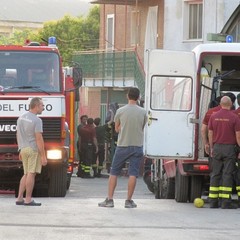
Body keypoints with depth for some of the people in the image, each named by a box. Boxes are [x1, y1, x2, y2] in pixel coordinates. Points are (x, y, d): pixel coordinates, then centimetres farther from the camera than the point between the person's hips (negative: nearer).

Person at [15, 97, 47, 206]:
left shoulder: (21, 118, 10)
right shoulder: (37, 120, -14)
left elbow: (18, 135, 15)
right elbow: (39, 139, -17)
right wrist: (43, 156, -16)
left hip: (24, 149, 8)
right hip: (33, 149, -7)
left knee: (26, 174, 14)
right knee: (31, 174, -4)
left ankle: (19, 198, 9)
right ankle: (28, 200, -3)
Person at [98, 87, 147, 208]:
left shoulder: (120, 111, -5)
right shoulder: (143, 112, -2)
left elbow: (117, 129, 7)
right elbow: (142, 128, 10)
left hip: (122, 145, -1)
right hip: (137, 146, 1)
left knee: (114, 172, 8)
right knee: (133, 174, 2)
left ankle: (109, 199, 5)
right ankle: (129, 200, 2)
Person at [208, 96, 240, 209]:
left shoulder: (213, 116, 4)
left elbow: (210, 134, 7)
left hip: (217, 148, 3)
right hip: (229, 148, -3)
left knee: (215, 174, 7)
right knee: (227, 174, -3)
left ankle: (213, 201, 6)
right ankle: (225, 202, -7)